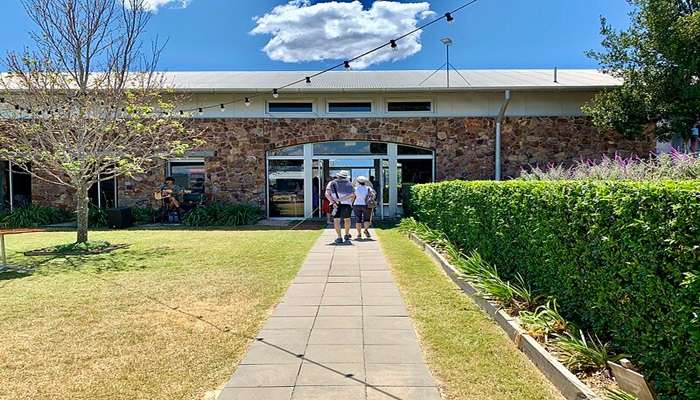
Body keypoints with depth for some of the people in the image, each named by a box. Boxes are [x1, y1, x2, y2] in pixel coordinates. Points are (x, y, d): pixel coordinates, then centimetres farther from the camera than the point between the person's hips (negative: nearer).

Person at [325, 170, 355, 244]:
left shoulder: (332, 183, 13)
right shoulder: (349, 183, 16)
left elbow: (327, 194, -4)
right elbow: (353, 195, 0)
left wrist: (333, 202, -11)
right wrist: (350, 203, 7)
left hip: (337, 204, -2)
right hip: (347, 204, 2)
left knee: (336, 220, 4)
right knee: (347, 219, 21)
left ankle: (339, 237, -7)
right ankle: (347, 235, 34)